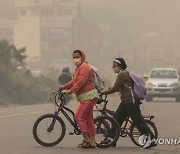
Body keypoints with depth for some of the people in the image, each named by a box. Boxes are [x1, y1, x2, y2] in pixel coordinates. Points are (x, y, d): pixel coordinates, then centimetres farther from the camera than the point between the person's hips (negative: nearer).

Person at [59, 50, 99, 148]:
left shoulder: (84, 67, -13)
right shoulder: (78, 68, 20)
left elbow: (81, 82, -21)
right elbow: (74, 81, 22)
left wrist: (71, 90, -19)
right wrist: (65, 86, 11)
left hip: (89, 96, -11)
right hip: (86, 96, 11)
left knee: (78, 116, -14)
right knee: (88, 119, 11)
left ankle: (86, 139, -11)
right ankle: (92, 142, 13)